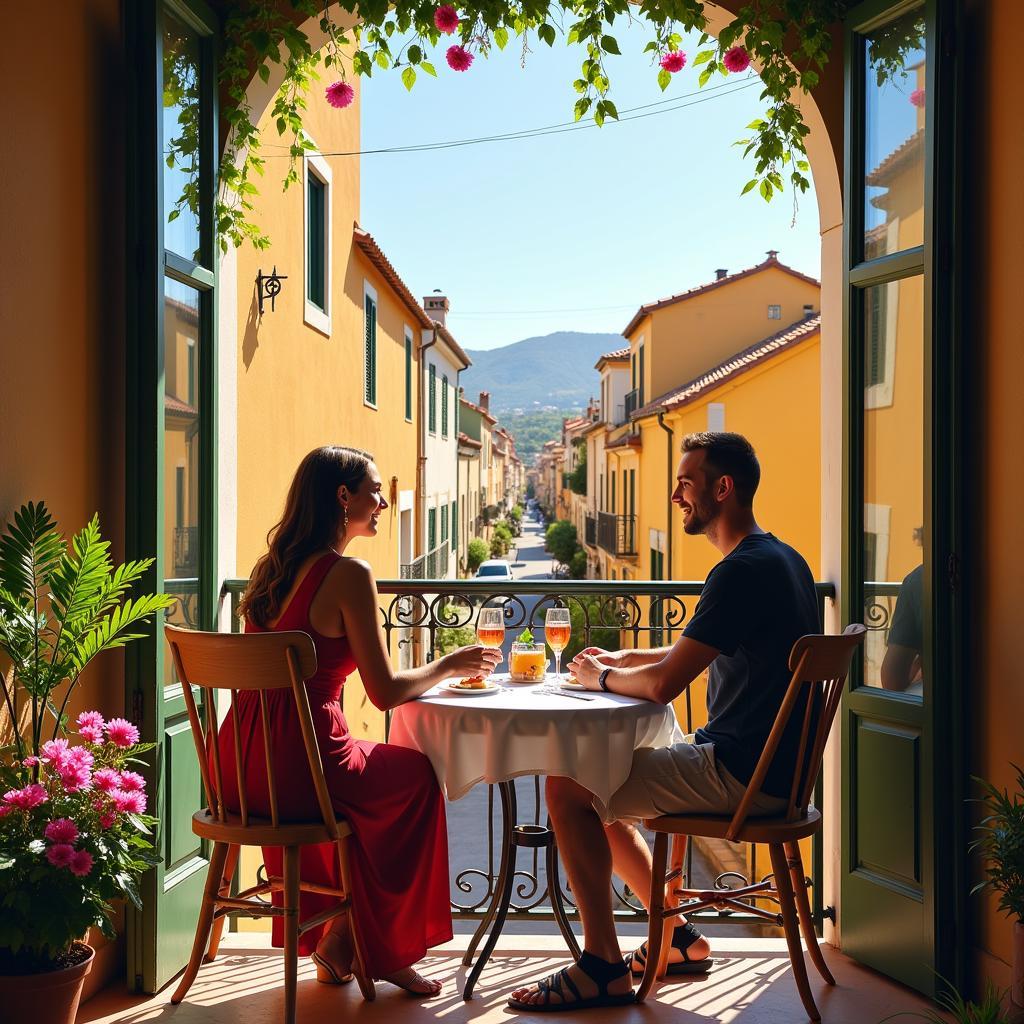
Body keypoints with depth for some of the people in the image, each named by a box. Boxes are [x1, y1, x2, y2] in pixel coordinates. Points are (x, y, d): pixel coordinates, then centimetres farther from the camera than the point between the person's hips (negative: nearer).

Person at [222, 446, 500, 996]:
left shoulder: (270, 566, 11)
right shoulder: (348, 574, -13)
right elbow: (385, 692, -11)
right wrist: (450, 665, 7)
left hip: (238, 767, 8)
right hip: (298, 768, -8)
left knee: (362, 770, 34)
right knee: (416, 776, 21)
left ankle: (333, 942, 37)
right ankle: (383, 949, 31)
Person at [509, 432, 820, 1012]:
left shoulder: (743, 571, -20)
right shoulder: (784, 560, 13)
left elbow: (664, 684, -22)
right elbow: (694, 656, 25)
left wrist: (601, 677, -3)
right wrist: (621, 659, 14)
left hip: (742, 777, -10)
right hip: (765, 766, 10)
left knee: (567, 788, -9)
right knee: (598, 788, 19)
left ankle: (603, 968, -3)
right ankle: (681, 939, 22)